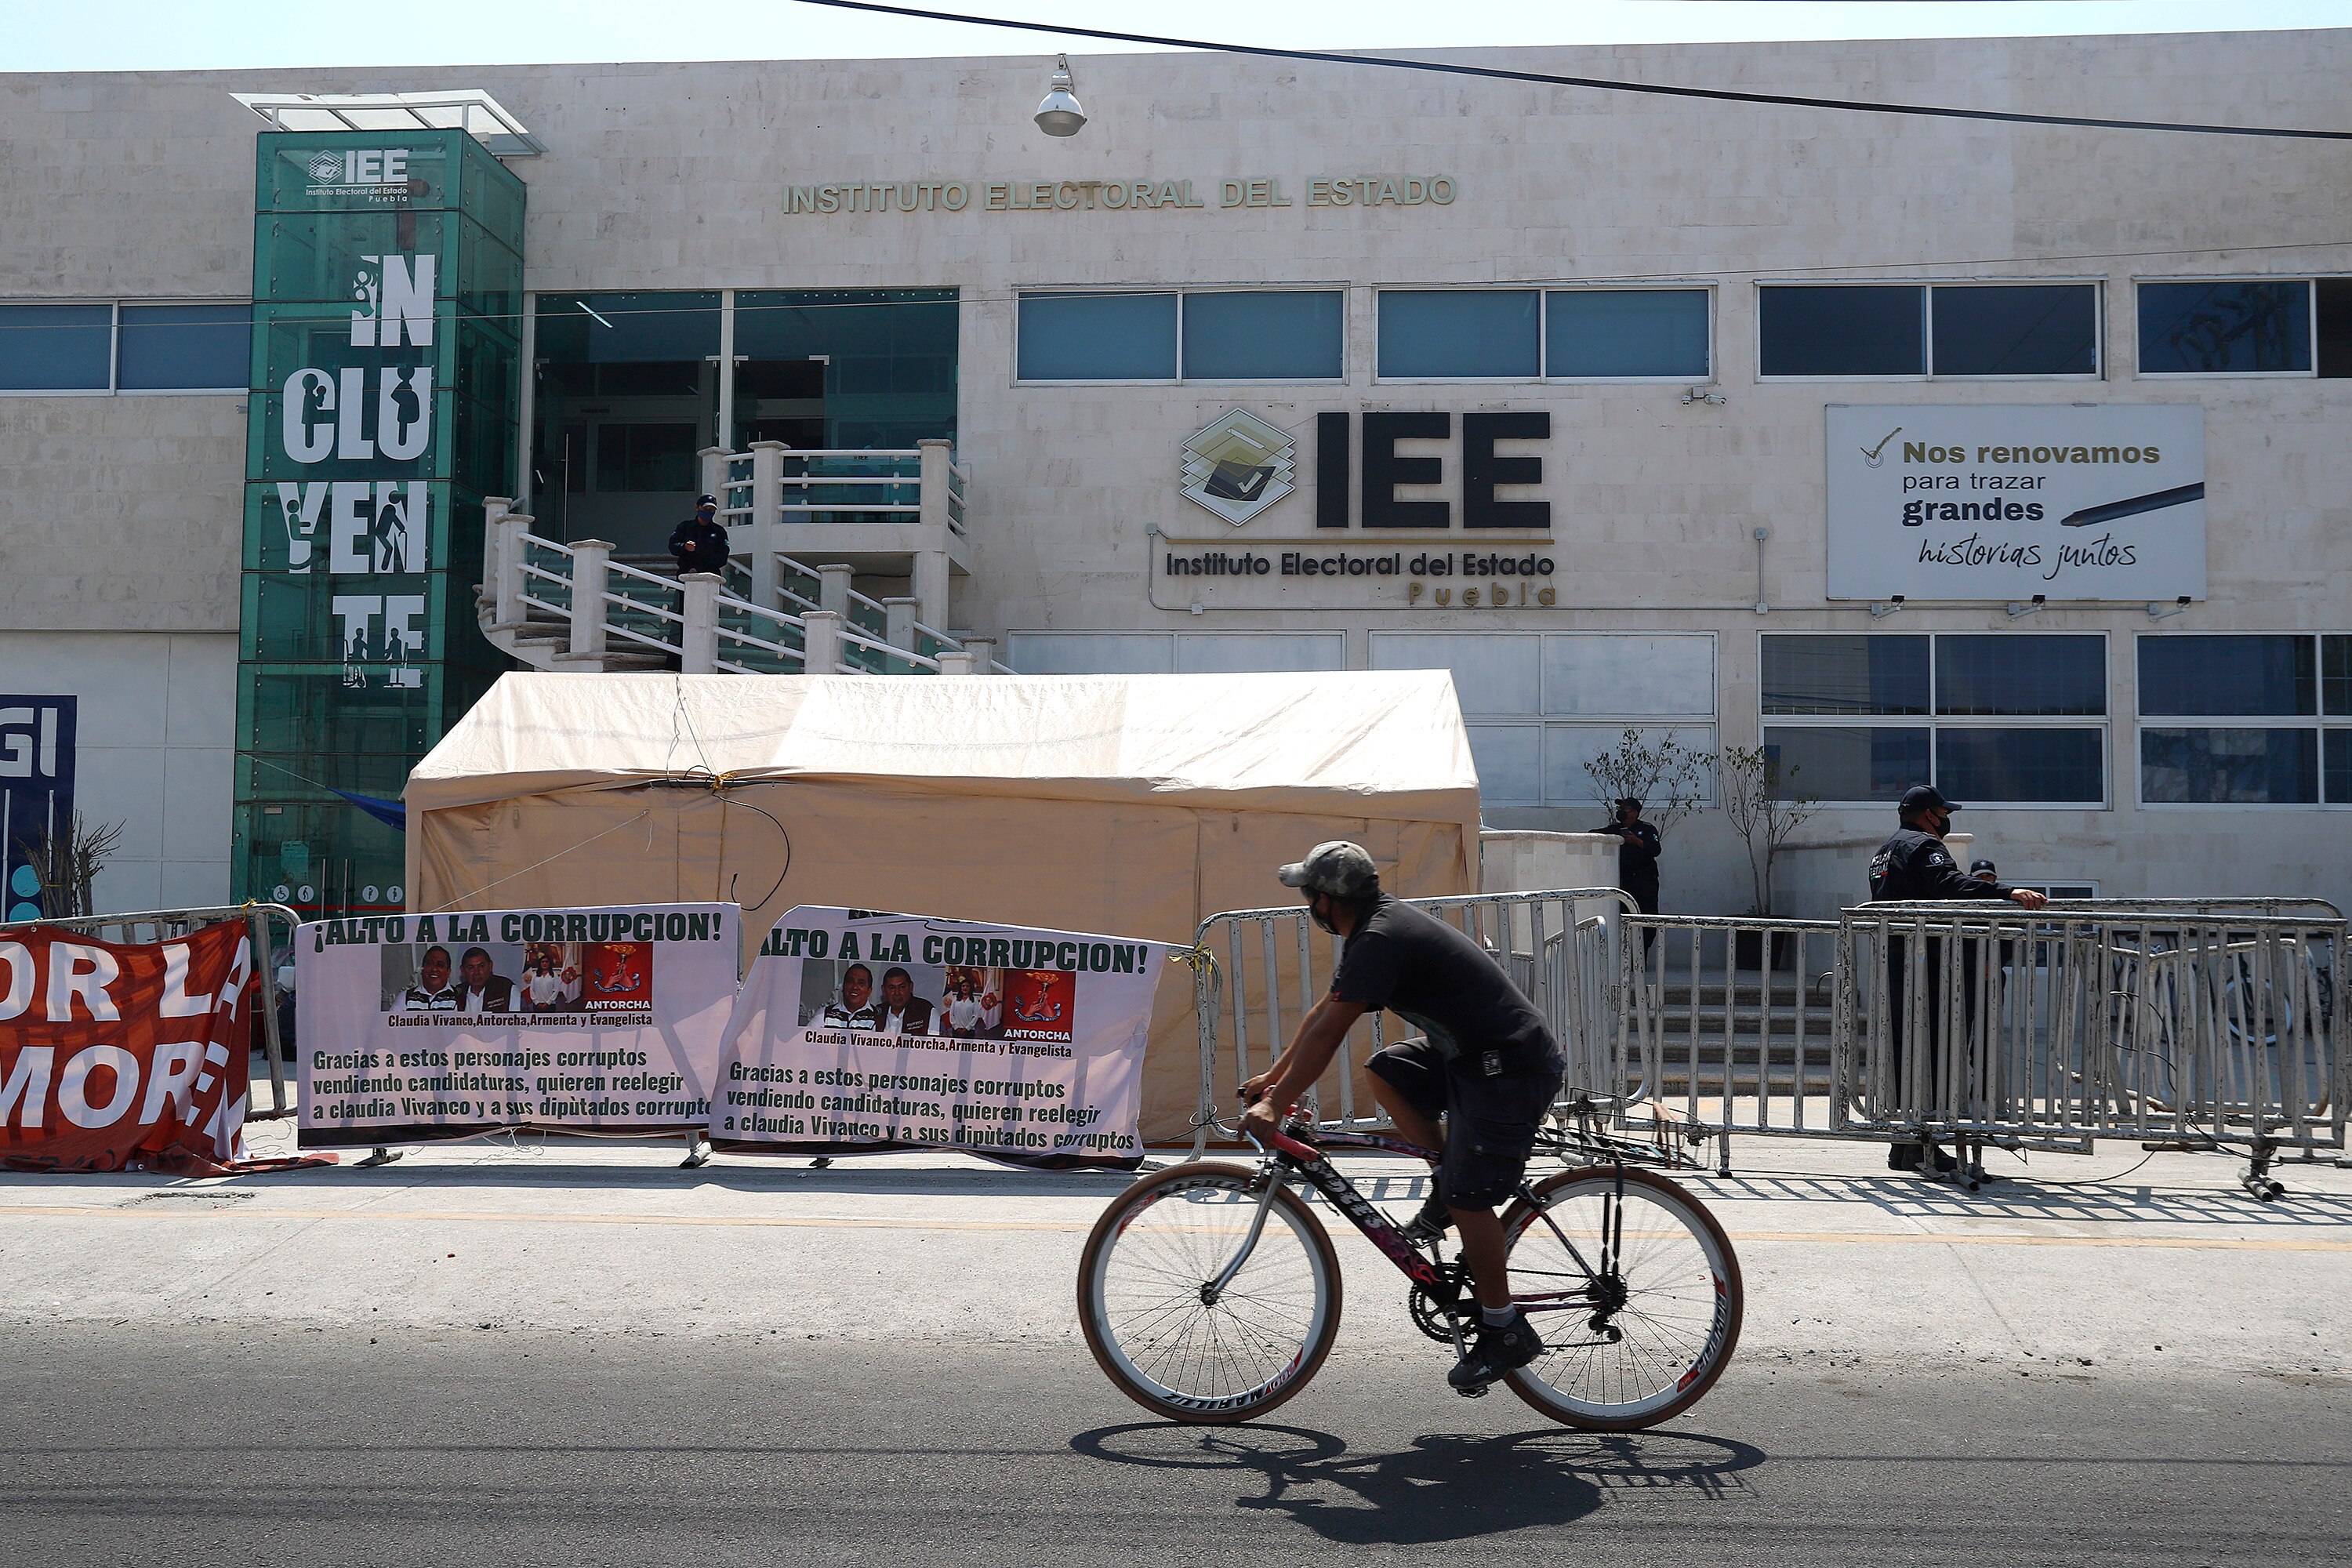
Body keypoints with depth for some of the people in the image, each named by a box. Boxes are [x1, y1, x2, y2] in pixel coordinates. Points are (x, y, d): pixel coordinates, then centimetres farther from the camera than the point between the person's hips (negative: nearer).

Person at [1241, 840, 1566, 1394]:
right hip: (1474, 1055, 10)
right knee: (1386, 1071, 10)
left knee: (1467, 1198, -7)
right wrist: (1272, 1077, 20)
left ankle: (1504, 1332, 6)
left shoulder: (1380, 941, -20)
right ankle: (1447, 1185, 14)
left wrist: (1275, 1105, -19)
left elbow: (1327, 1033, -23)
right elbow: (1323, 1012, 19)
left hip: (1514, 1069, -10)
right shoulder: (1380, 924, 11)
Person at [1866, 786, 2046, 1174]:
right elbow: (1949, 884, -27)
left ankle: (1903, 1146, 14)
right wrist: (2007, 892, -38)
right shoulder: (1924, 846, -7)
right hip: (1927, 965, -10)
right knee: (1933, 1051, -10)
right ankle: (1922, 1146, -13)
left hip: (1893, 963, 10)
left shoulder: (1884, 852, 23)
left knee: (1904, 1051, 12)